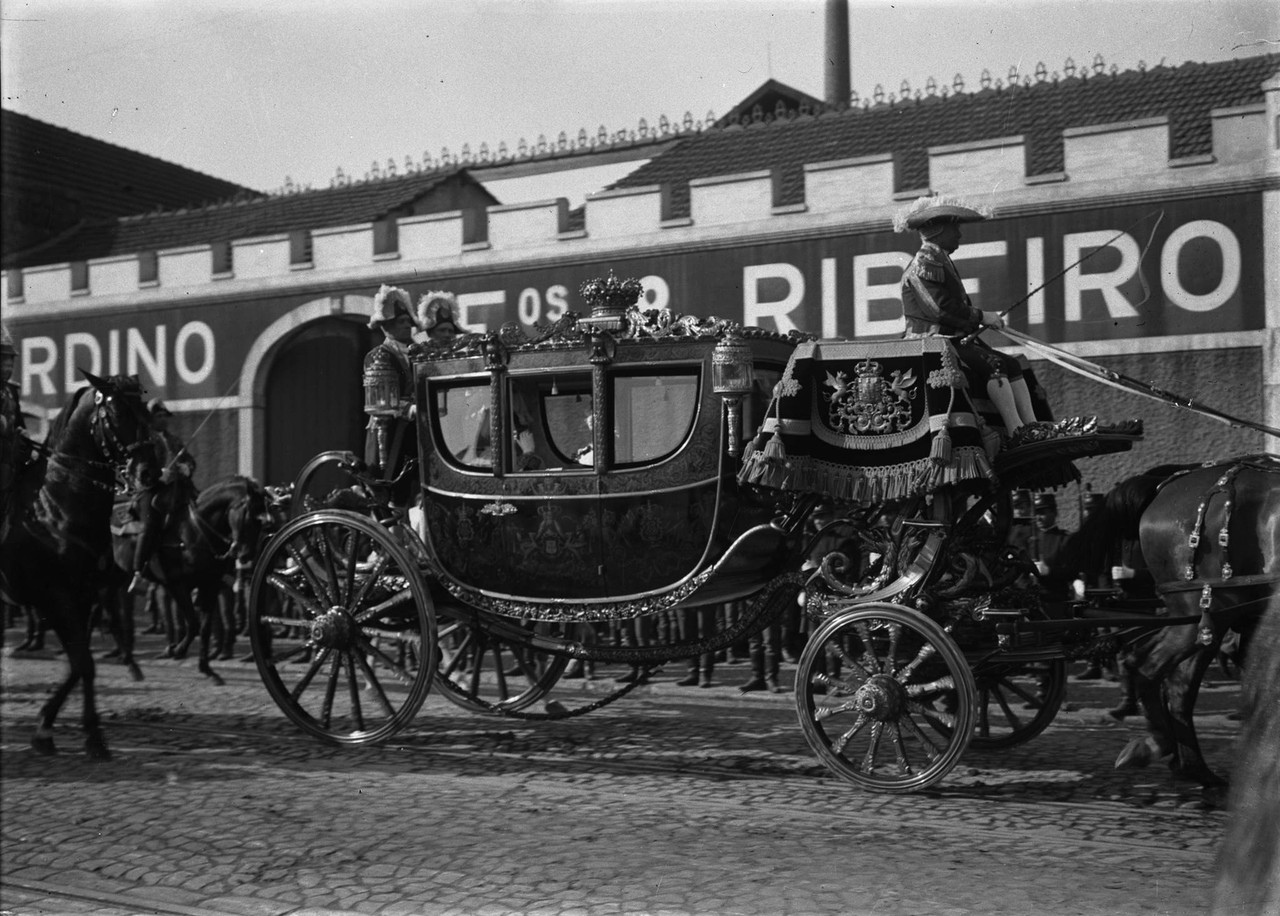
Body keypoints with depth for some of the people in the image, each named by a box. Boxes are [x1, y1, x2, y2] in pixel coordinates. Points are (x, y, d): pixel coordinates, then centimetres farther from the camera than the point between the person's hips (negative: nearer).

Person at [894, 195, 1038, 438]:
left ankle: (1032, 427, -10)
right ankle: (1016, 433, -30)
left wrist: (980, 319, 8)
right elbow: (940, 309, -21)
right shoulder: (924, 264, -12)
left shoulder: (942, 261, 22)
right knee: (993, 364, -27)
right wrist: (981, 317, -13)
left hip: (954, 339, 10)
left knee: (1012, 364, -1)